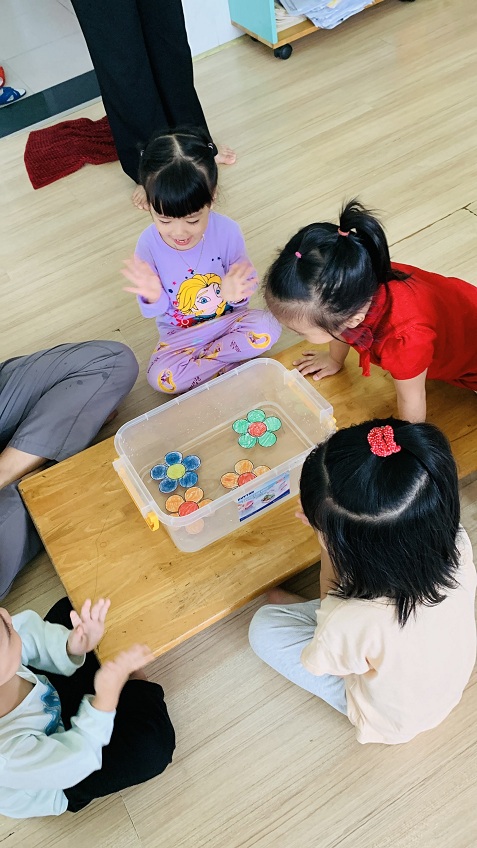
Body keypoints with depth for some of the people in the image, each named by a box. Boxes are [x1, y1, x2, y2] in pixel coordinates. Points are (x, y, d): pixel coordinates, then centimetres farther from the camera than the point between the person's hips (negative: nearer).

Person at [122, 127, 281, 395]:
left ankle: (198, 360, -11)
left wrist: (234, 293, -35)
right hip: (180, 335, -1)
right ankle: (230, 364, -10)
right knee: (160, 377, -27)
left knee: (268, 329, -27)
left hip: (228, 318, 1)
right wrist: (153, 297, -34)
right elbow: (155, 311, -9)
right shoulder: (149, 244, -18)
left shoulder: (227, 231, -19)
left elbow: (247, 283, -11)